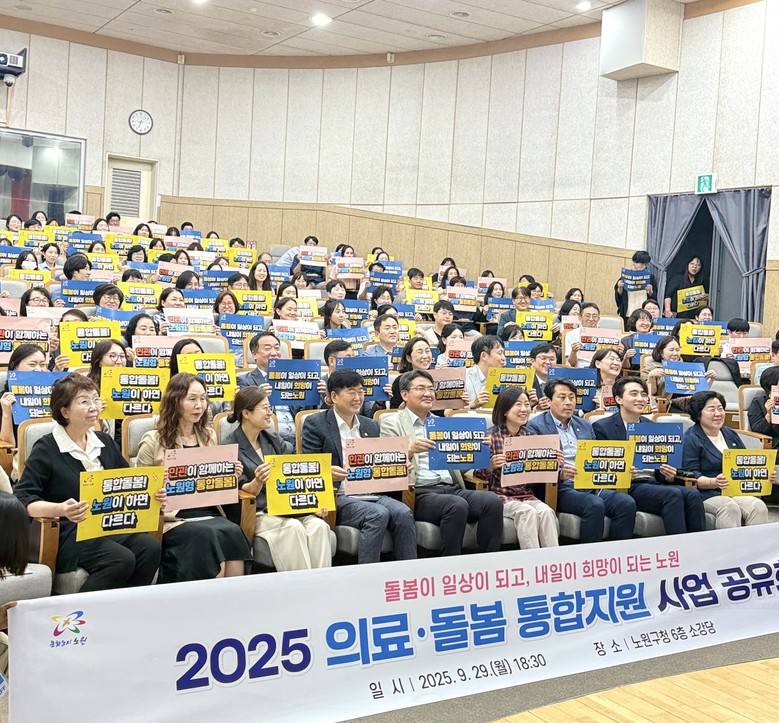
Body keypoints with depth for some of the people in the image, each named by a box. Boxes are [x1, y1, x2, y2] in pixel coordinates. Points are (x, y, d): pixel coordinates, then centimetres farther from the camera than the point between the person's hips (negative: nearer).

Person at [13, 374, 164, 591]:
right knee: (120, 559, -30)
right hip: (68, 533, -6)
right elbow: (22, 500, -10)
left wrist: (154, 494, -1)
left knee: (150, 548, -23)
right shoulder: (46, 449, -2)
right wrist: (62, 510, -29)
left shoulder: (105, 442, 16)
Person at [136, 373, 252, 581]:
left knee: (233, 532, -29)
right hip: (173, 518, -4)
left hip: (209, 513, 4)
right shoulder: (153, 441, 2)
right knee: (206, 535, -33)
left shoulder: (209, 436, 18)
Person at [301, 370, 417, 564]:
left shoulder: (371, 426, 21)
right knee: (378, 514, -31)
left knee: (403, 513, -24)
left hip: (371, 495, 5)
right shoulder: (315, 424, 4)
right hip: (338, 497, -5)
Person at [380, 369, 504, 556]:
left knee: (492, 500, -22)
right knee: (457, 505, -33)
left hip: (453, 489, 6)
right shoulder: (392, 422, 9)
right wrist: (410, 450, -23)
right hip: (419, 493, -5)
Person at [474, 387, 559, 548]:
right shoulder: (491, 437, -4)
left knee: (546, 511, -24)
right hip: (500, 495, -4)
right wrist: (491, 465, -28)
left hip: (526, 495, 4)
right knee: (527, 512, -29)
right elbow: (478, 474, -6)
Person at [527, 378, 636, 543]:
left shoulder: (585, 426, 24)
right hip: (560, 489, -6)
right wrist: (559, 474, -24)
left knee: (627, 503, -19)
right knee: (594, 505, -32)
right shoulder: (535, 426, 3)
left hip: (592, 486, 6)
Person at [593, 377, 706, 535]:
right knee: (673, 494, -29)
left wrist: (668, 476, -2)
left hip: (654, 483, 6)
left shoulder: (654, 427, 22)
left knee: (692, 494, -22)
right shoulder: (602, 427, 4)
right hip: (626, 488, -6)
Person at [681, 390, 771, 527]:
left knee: (758, 506, -24)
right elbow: (692, 475, -9)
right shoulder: (690, 439, -1)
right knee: (730, 507, -34)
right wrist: (714, 482, -27)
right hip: (706, 494, -6)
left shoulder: (732, 435, 22)